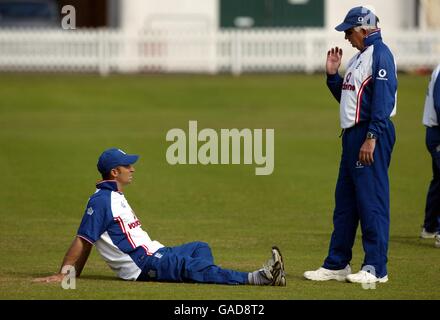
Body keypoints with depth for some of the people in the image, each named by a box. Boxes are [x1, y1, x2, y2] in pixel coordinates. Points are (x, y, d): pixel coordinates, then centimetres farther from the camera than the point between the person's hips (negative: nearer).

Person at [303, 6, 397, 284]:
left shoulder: (380, 54, -11)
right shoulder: (359, 57, 20)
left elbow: (383, 99, -19)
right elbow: (346, 96, 26)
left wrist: (371, 138, -24)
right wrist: (333, 74, 12)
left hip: (371, 136, -11)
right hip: (353, 135, 11)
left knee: (372, 200, -9)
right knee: (344, 201, 13)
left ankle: (376, 268, -6)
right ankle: (337, 265, 18)